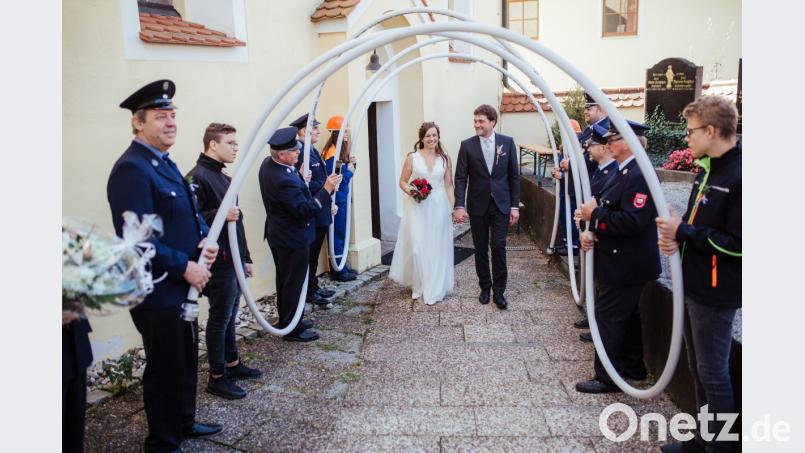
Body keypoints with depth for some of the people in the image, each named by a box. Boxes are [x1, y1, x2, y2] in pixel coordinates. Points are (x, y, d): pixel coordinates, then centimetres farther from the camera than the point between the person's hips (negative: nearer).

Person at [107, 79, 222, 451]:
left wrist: (206, 240, -1)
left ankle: (184, 422, 41)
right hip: (156, 292, -10)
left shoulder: (165, 164, 11)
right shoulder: (131, 169, -19)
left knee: (187, 359, 22)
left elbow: (190, 213, 19)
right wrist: (185, 267, -21)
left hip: (182, 287, 10)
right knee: (165, 367, 6)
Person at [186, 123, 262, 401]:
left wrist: (245, 258, 21)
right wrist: (220, 214, -27)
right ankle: (217, 377, 12)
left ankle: (232, 364, 30)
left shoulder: (224, 178, 15)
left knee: (230, 315, 17)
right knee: (220, 317, 0)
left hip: (234, 261, 9)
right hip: (219, 263, -8)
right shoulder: (197, 177, -13)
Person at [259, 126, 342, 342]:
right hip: (293, 238, -10)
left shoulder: (268, 163, -1)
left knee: (284, 280, 21)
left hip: (278, 235, 10)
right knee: (294, 283, 4)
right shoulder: (284, 180, -32)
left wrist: (299, 178, 5)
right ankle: (292, 329, 17)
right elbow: (305, 211, -30)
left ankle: (286, 321, 36)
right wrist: (326, 190, -31)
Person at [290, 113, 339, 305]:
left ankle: (313, 287, 31)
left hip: (320, 213, 9)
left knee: (314, 253, 19)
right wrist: (326, 186, -16)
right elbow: (305, 185, -25)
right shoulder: (301, 152, -19)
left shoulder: (312, 151, 12)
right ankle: (309, 293, 15)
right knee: (309, 255, 4)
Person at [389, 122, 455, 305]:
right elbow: (402, 181, 6)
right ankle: (419, 286, 16)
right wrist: (408, 190, -15)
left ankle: (435, 288, 18)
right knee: (417, 247, -4)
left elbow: (449, 185, 7)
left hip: (439, 207, 2)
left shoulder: (445, 158, 4)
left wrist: (452, 207, 0)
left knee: (437, 247, 6)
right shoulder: (412, 157, 0)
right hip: (417, 207, -1)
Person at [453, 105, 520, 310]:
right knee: (480, 248, 9)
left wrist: (515, 206, -1)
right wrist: (459, 206, -13)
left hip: (501, 204, 0)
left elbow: (514, 176, 2)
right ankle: (485, 287, 24)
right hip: (477, 205, 1)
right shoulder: (467, 145, -3)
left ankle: (498, 291, 9)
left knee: (499, 247, -2)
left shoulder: (508, 142, -1)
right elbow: (460, 178, -4)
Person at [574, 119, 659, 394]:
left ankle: (607, 378, 8)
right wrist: (593, 232, 0)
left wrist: (595, 214, -19)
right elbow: (612, 213, 16)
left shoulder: (640, 175, -21)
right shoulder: (625, 172, 12)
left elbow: (631, 221, -28)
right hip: (621, 260, 10)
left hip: (625, 265, -10)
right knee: (627, 316, 19)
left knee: (608, 317, -2)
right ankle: (633, 367, 34)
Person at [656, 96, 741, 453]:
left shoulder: (738, 176, -20)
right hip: (693, 285, 9)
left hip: (716, 292, -9)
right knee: (698, 369, 19)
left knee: (713, 373, 4)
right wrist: (676, 235, -2)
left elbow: (739, 244, -23)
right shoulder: (709, 169, 10)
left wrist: (683, 231, -18)